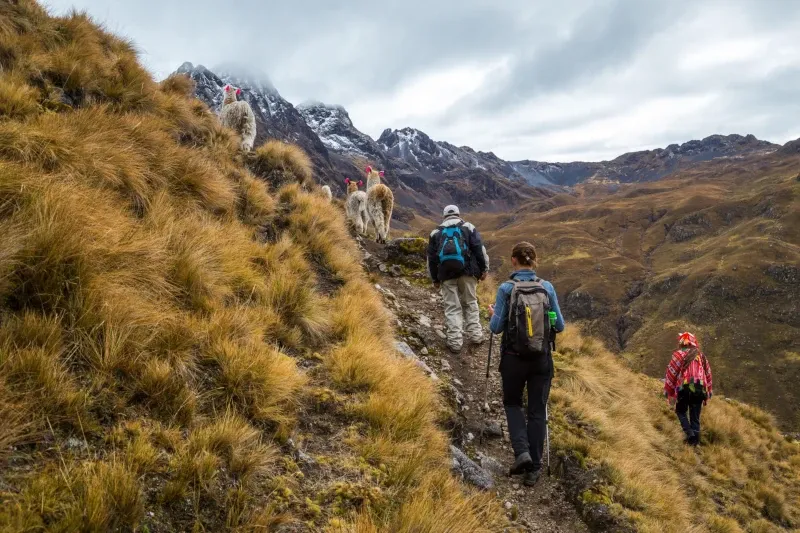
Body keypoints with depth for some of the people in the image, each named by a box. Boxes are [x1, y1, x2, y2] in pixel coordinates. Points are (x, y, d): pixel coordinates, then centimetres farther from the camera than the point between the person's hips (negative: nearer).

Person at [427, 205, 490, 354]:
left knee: (452, 307, 3)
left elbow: (431, 258, 15)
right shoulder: (468, 227, 11)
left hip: (446, 274, 1)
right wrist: (484, 269, 6)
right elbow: (479, 249, 2)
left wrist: (435, 279, 20)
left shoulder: (436, 232, 16)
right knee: (470, 303, 14)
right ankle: (475, 335, 13)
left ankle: (454, 342, -1)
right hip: (467, 271, -1)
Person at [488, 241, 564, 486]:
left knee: (512, 403, 22)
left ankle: (522, 451, 3)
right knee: (537, 411, 13)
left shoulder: (506, 289, -11)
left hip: (513, 358, -2)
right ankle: (534, 468, 16)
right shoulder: (547, 287, -4)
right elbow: (559, 326, 1)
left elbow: (496, 327, -7)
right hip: (542, 359, 2)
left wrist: (493, 315, 14)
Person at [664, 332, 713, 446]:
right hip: (700, 388, 4)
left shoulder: (679, 354, 2)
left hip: (685, 388, -4)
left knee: (681, 411, 14)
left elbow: (671, 373, -1)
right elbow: (708, 375, 19)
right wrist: (708, 393, 25)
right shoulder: (701, 356, 17)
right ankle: (696, 440, 9)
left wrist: (669, 392, 6)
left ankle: (689, 433, -4)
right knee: (695, 415, 12)